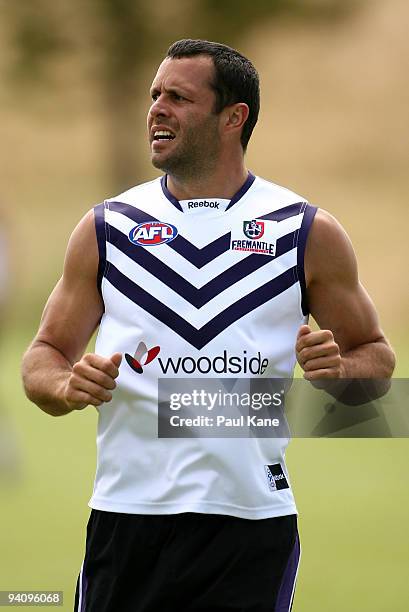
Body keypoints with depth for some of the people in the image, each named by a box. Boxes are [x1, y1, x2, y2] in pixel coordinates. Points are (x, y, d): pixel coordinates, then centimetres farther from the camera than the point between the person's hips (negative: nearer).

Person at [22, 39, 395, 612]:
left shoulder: (308, 232, 3)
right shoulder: (106, 227, 8)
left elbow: (375, 355, 10)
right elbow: (44, 356, 11)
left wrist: (338, 370, -13)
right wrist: (67, 387, -12)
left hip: (250, 517, -1)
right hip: (127, 515, 1)